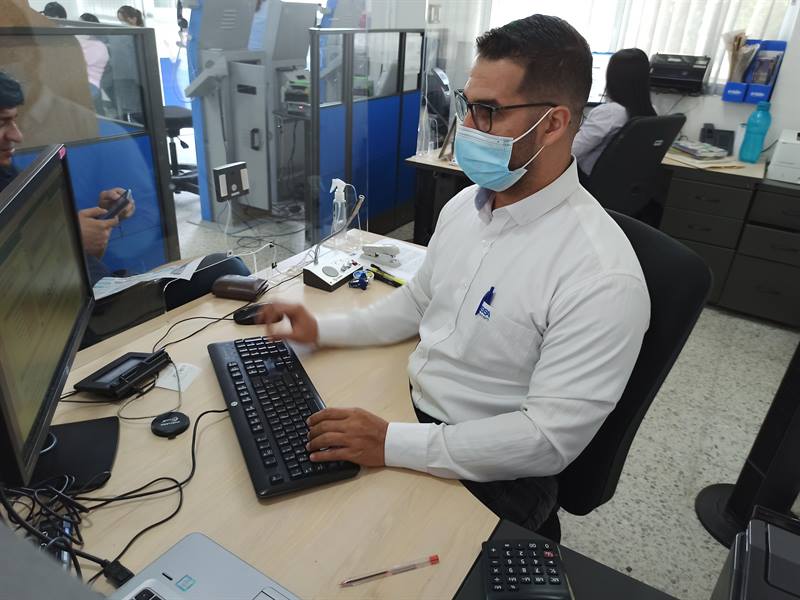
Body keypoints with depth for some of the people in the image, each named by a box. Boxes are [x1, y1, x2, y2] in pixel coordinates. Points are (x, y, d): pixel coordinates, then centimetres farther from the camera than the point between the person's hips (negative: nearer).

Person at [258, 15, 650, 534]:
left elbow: (551, 438, -25)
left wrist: (393, 445, -29)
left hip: (489, 474, -6)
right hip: (409, 409, 7)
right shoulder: (463, 205, 0)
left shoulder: (602, 276, -26)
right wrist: (322, 330, 3)